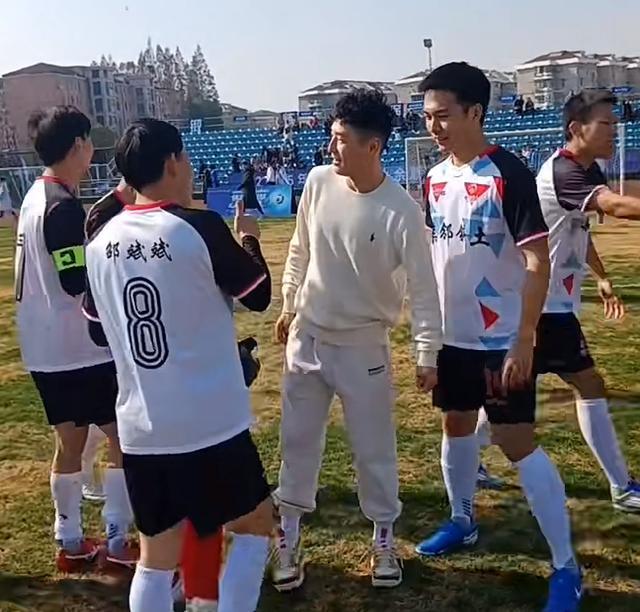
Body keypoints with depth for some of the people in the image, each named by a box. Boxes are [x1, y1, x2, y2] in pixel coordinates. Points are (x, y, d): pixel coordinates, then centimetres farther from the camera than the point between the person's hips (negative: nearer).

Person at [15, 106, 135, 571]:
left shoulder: (37, 197, 11)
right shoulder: (63, 206, -18)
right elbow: (78, 281, -23)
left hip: (47, 348, 9)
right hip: (79, 347, -9)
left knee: (70, 441, 16)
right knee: (125, 437, 3)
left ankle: (70, 543, 25)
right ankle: (118, 542, 9)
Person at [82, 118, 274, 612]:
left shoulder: (100, 243, 4)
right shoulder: (201, 228, -13)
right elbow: (258, 295, 0)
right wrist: (249, 240, 16)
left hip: (140, 430, 5)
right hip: (212, 424, -5)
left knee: (157, 556, 16)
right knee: (254, 524, 18)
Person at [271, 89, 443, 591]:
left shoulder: (401, 210, -19)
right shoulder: (318, 182, -6)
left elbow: (422, 286, -13)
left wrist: (428, 353, -13)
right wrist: (288, 305, 16)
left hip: (363, 345, -4)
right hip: (306, 338, 4)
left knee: (374, 448, 8)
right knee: (298, 442, 11)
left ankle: (384, 541, 29)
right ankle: (289, 540, 26)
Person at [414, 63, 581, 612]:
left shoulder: (509, 175, -17)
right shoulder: (436, 178, 4)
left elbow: (537, 264, -19)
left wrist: (523, 343, -22)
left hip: (502, 339, -7)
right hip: (452, 334, 7)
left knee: (517, 443, -5)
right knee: (457, 425, 18)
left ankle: (567, 568, 8)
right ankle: (462, 521, 40)